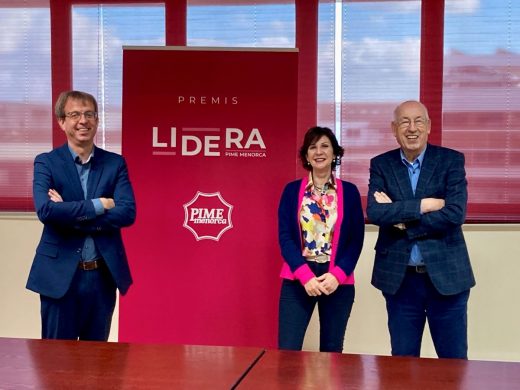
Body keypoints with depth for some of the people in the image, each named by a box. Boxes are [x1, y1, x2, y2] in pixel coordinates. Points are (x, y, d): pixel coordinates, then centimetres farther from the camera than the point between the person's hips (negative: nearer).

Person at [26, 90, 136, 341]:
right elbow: (45, 210, -18)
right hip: (60, 274, -2)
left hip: (103, 275, 2)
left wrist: (69, 214, -14)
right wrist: (98, 205, -14)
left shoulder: (115, 163, 4)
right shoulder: (46, 162, -1)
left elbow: (127, 213, -9)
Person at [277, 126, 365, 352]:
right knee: (288, 350, -5)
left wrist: (337, 275, -13)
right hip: (297, 280, 0)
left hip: (338, 281, 1)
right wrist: (305, 275, -14)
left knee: (331, 351, 8)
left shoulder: (349, 192, 5)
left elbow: (356, 240, 1)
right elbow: (284, 237, -2)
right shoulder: (292, 190, 5)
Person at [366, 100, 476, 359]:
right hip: (399, 278, 2)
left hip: (446, 276, -1)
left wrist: (399, 216, -11)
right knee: (402, 362, 12)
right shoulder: (381, 165, 3)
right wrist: (422, 205, -17)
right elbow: (374, 212, -11)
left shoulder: (451, 160, -1)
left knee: (454, 361, 7)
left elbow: (455, 214, -14)